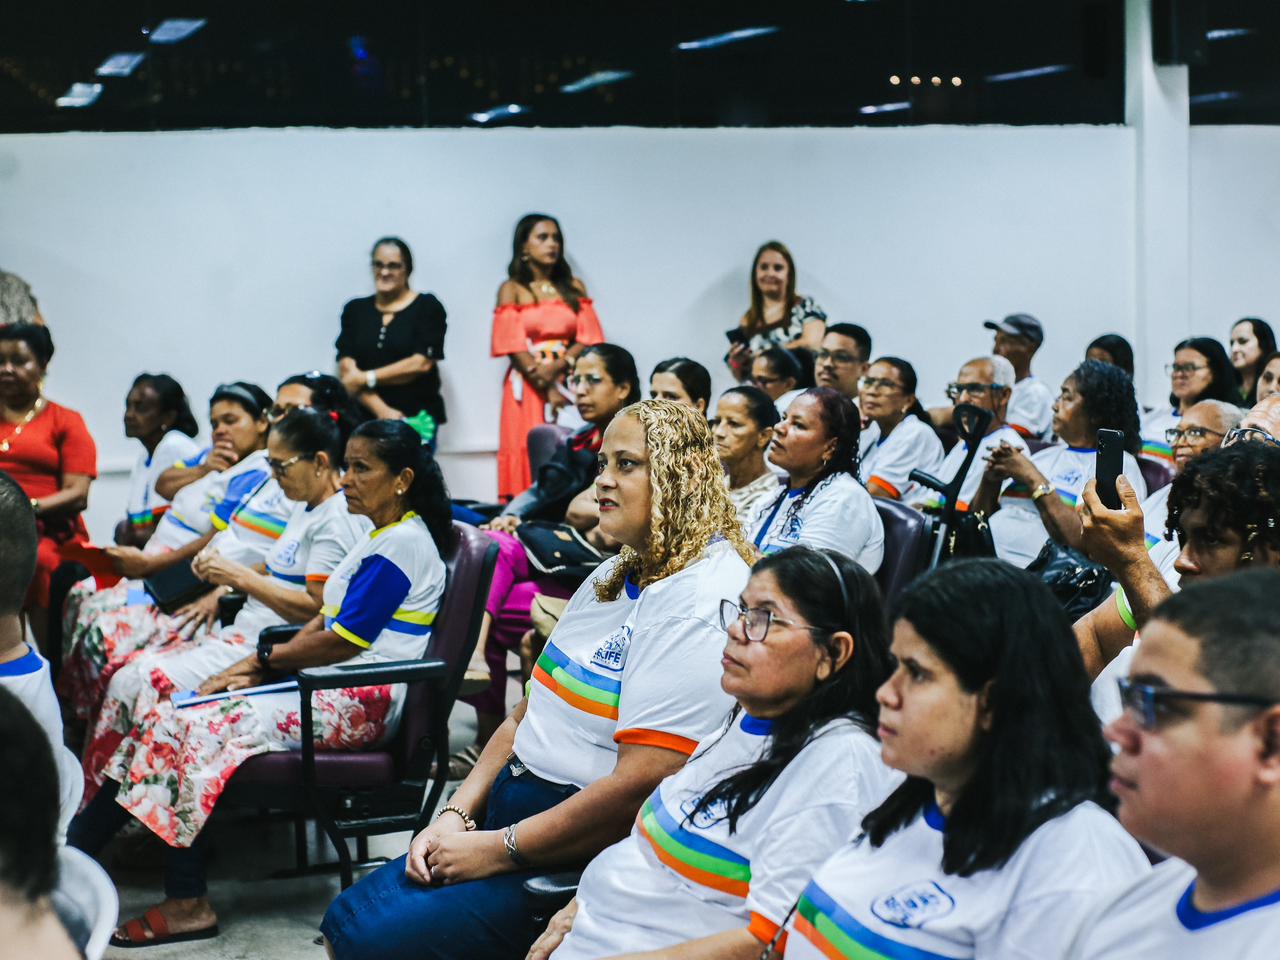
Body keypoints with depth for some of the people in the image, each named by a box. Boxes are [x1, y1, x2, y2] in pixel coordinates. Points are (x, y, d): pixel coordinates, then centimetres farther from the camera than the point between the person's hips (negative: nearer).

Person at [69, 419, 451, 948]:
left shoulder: (403, 544, -12)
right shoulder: (386, 536, 19)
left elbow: (341, 642, -16)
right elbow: (327, 619, 17)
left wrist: (266, 660, -3)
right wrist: (258, 665, 3)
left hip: (362, 700, -10)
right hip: (335, 685, 10)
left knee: (194, 727, -20)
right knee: (172, 716, -5)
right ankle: (74, 850, -9)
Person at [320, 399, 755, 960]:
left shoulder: (701, 598, -18)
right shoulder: (616, 576, 15)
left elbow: (641, 783, -24)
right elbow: (527, 716, 17)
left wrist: (498, 849, -17)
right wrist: (456, 815, 3)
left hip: (587, 850, -9)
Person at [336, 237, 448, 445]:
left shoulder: (427, 307, 5)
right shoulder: (355, 310, 13)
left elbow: (422, 363, -6)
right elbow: (347, 369, 3)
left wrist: (366, 378, -6)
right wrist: (381, 410, -11)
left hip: (416, 419, -2)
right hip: (366, 418, 2)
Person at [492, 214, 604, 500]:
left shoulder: (574, 288, 13)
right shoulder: (511, 290, 4)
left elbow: (588, 338, 4)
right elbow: (514, 346, -5)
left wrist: (557, 367, -13)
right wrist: (547, 390, -13)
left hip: (569, 385, 2)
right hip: (529, 388, -2)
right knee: (529, 452, -8)